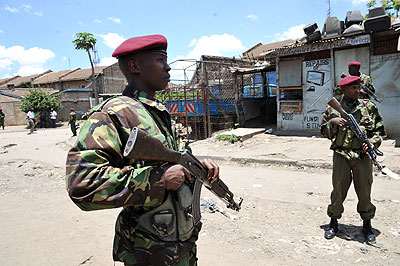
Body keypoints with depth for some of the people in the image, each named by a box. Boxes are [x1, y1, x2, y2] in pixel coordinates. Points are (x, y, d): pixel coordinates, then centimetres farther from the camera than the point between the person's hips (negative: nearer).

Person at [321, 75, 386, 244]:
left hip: (363, 156, 1)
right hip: (341, 155, -1)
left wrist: (372, 142, -10)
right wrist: (332, 122, -10)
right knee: (338, 189, 6)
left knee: (365, 191, 9)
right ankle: (333, 223, 23)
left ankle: (367, 225, 29)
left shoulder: (368, 107, 5)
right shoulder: (333, 109, 4)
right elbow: (324, 131, 8)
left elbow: (380, 130, 9)